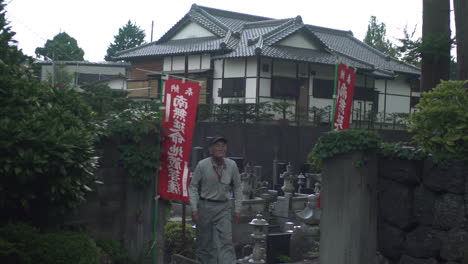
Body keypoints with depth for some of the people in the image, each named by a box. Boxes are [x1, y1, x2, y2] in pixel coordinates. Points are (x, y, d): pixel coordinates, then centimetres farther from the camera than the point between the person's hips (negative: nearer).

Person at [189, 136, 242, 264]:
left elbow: (237, 188, 8)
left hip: (223, 207, 1)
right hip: (205, 206, -1)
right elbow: (193, 187, -2)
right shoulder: (202, 165, -8)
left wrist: (237, 209, 6)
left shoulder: (232, 165, -2)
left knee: (226, 241, -8)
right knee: (204, 242, 6)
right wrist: (194, 209, -6)